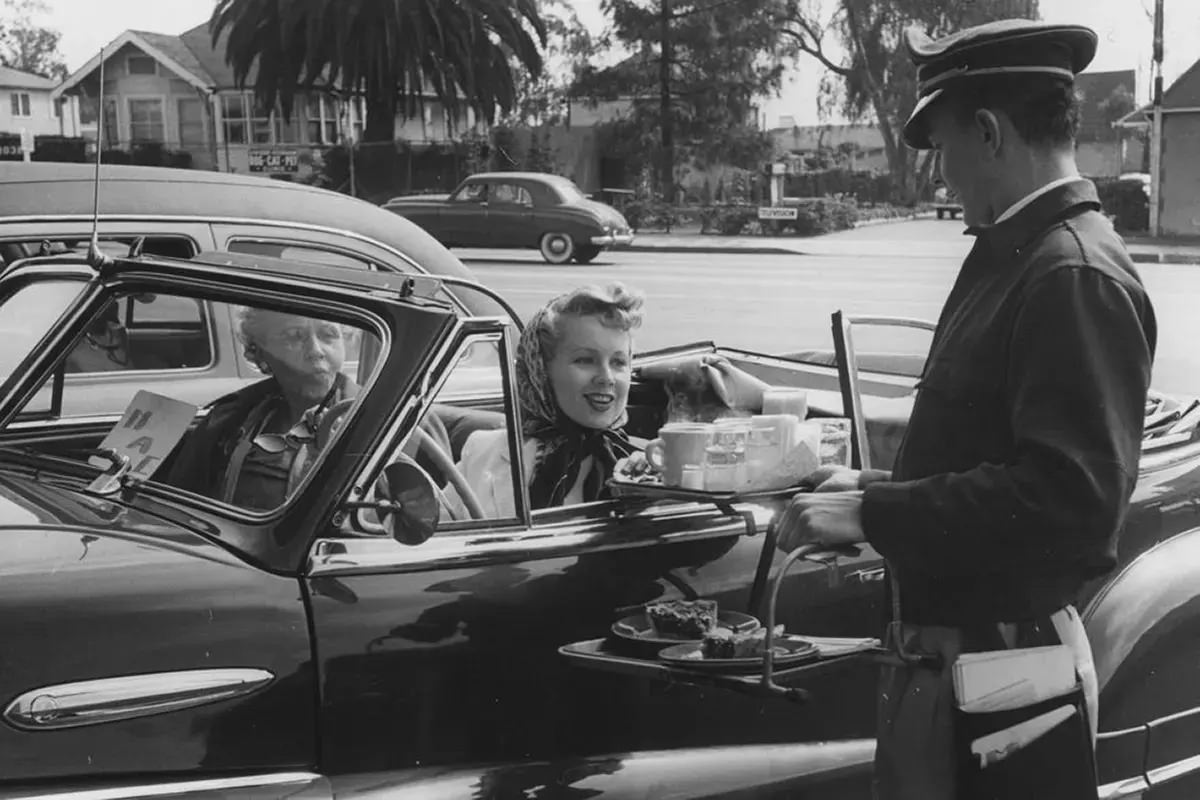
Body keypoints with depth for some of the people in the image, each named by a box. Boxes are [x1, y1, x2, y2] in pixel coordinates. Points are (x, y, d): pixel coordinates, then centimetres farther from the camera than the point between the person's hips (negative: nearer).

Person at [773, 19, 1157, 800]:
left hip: (998, 675, -9)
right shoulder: (1018, 253, 11)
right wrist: (881, 488, 9)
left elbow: (1071, 497, -28)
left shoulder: (1076, 274, -20)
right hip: (946, 649, 9)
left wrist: (874, 514, -23)